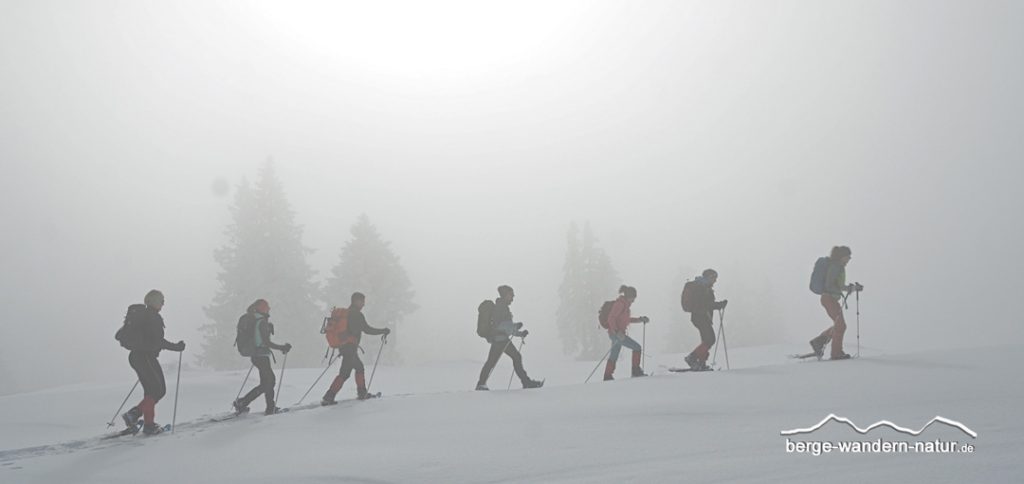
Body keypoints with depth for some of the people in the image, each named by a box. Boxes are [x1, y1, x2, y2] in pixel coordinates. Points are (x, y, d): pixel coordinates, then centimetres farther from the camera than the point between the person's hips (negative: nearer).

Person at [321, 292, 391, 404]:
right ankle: (328, 398, -17)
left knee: (359, 367, 22)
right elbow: (367, 329, -14)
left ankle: (362, 393, 26)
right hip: (350, 347, -10)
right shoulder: (357, 314, -10)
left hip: (343, 346, 10)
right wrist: (383, 331, -4)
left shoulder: (346, 313, 17)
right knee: (345, 373, -11)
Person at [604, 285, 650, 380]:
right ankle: (636, 371, -1)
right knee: (637, 347, -7)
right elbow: (611, 318, -20)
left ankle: (607, 376, 20)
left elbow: (625, 319, 26)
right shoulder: (620, 304, -14)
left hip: (618, 333, 10)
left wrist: (640, 319, 22)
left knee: (614, 356, 14)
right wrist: (616, 332, -28)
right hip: (616, 333, -10)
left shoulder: (625, 304, 16)